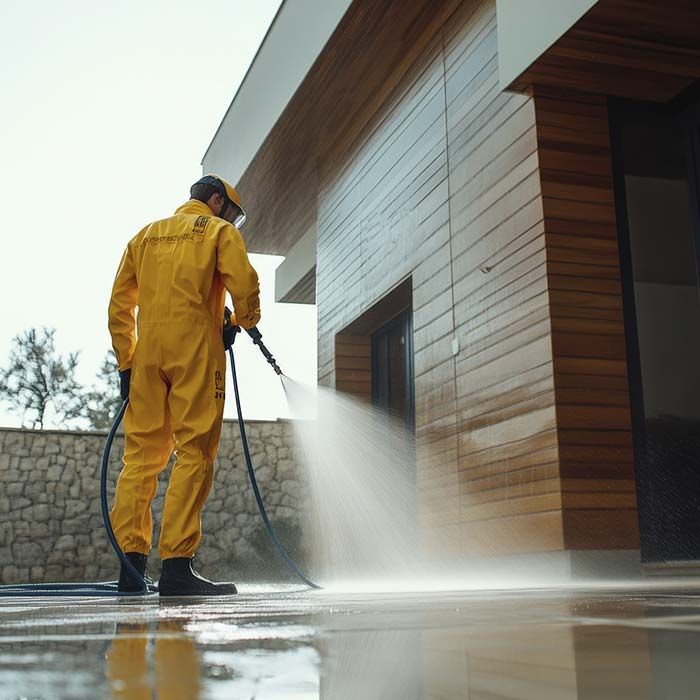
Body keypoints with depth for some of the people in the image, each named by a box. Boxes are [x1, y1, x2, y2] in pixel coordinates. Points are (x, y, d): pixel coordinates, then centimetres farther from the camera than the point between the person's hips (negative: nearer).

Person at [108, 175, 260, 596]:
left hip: (148, 353, 5)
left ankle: (131, 564, 3)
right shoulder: (221, 231, 10)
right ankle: (177, 566, -13)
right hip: (196, 349, -5)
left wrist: (127, 362, 17)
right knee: (195, 454, -7)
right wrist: (245, 322, 14)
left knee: (141, 453, 5)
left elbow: (119, 306, 17)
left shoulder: (146, 235, 24)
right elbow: (245, 286, -6)